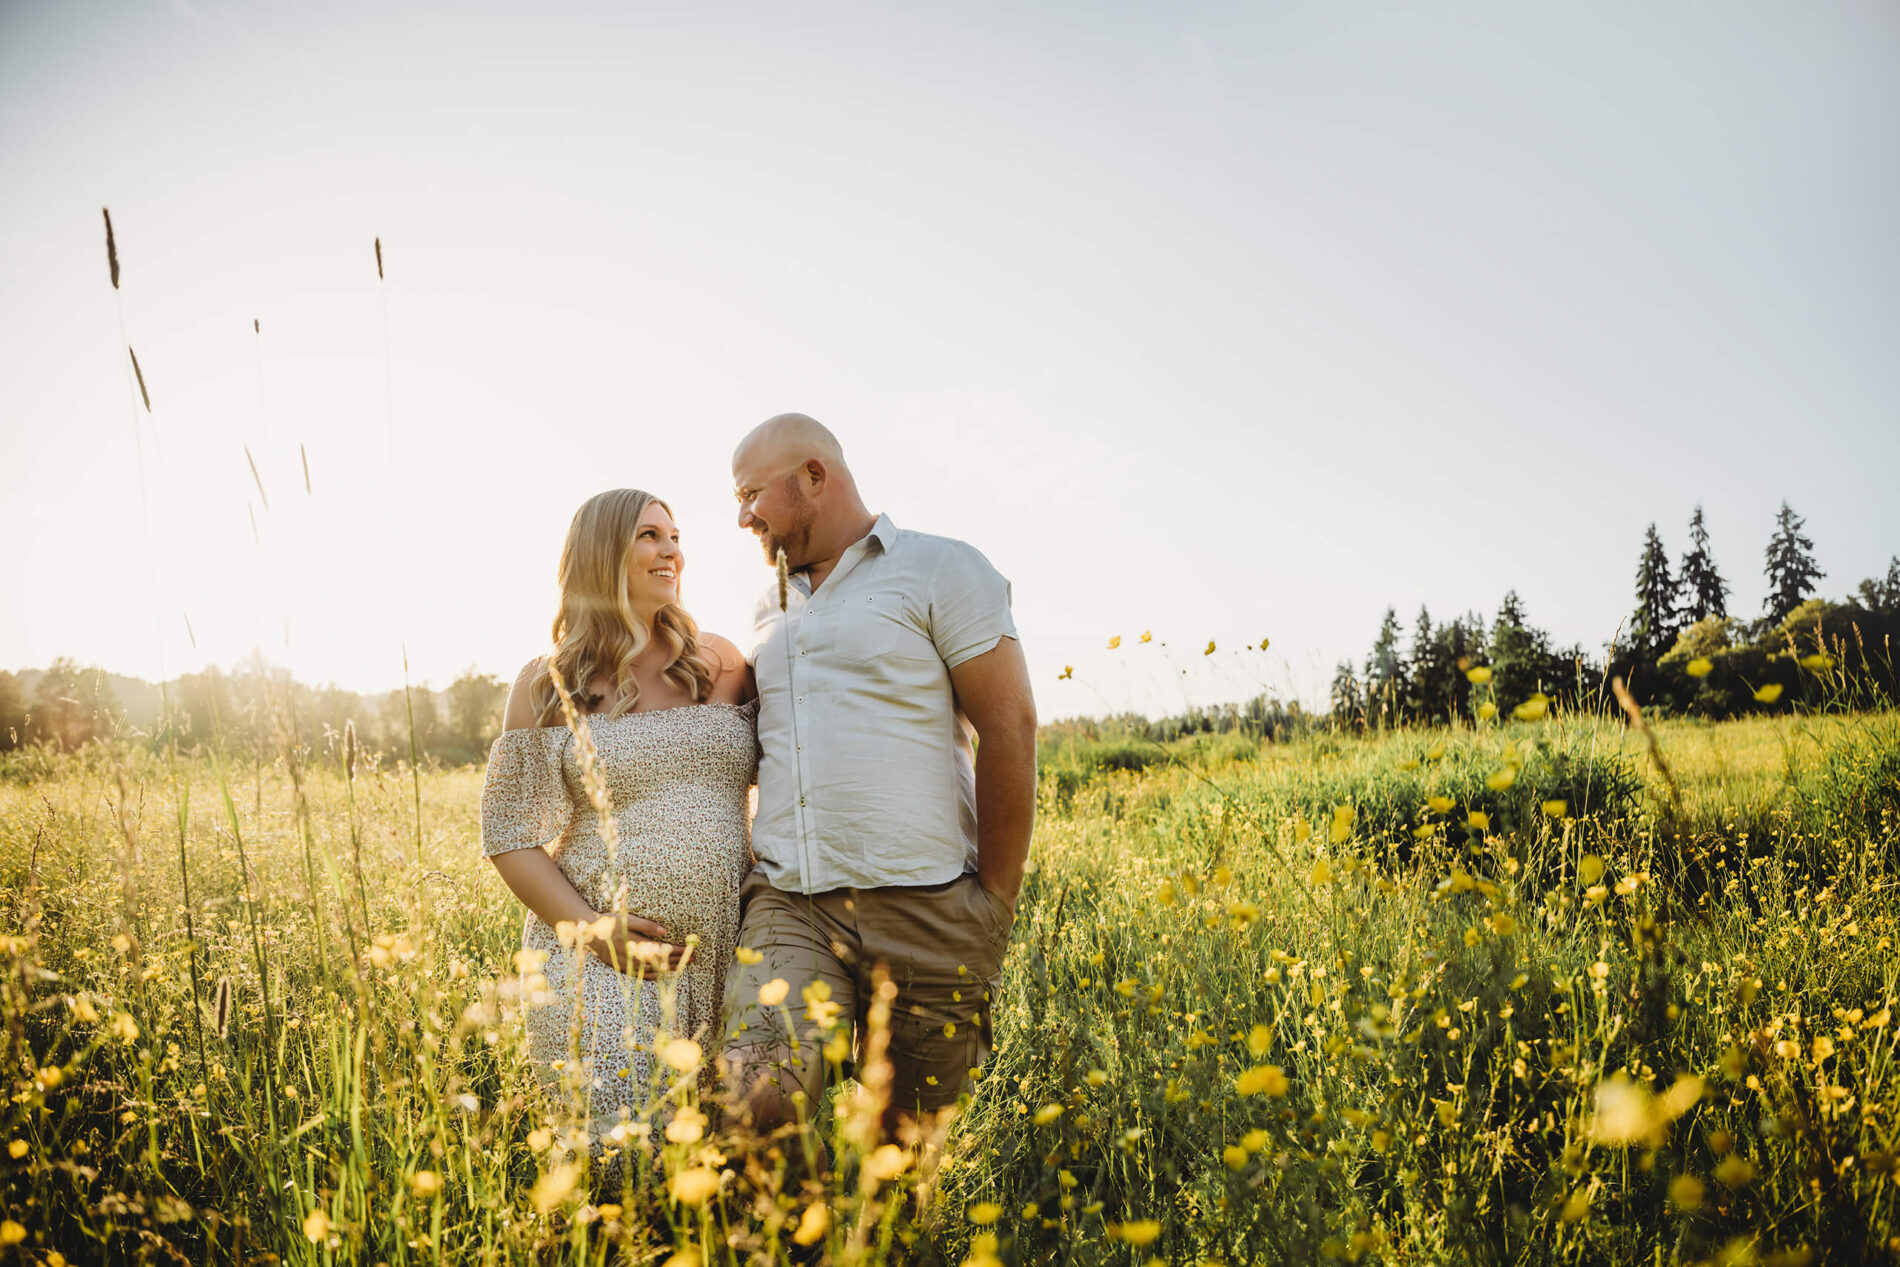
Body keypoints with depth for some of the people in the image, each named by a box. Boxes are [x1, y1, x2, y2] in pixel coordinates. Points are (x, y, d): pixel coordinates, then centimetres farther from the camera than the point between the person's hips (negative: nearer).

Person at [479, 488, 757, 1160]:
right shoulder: (548, 685, 4)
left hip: (725, 955, 3)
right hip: (601, 962, -2)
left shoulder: (721, 663, 11)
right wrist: (590, 927, -12)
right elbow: (511, 837, 2)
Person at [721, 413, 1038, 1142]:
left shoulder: (940, 571, 2)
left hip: (922, 909, -4)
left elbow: (1010, 731, -5)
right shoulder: (773, 607, 23)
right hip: (791, 904, 4)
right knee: (762, 1091, -23)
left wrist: (997, 905, -8)